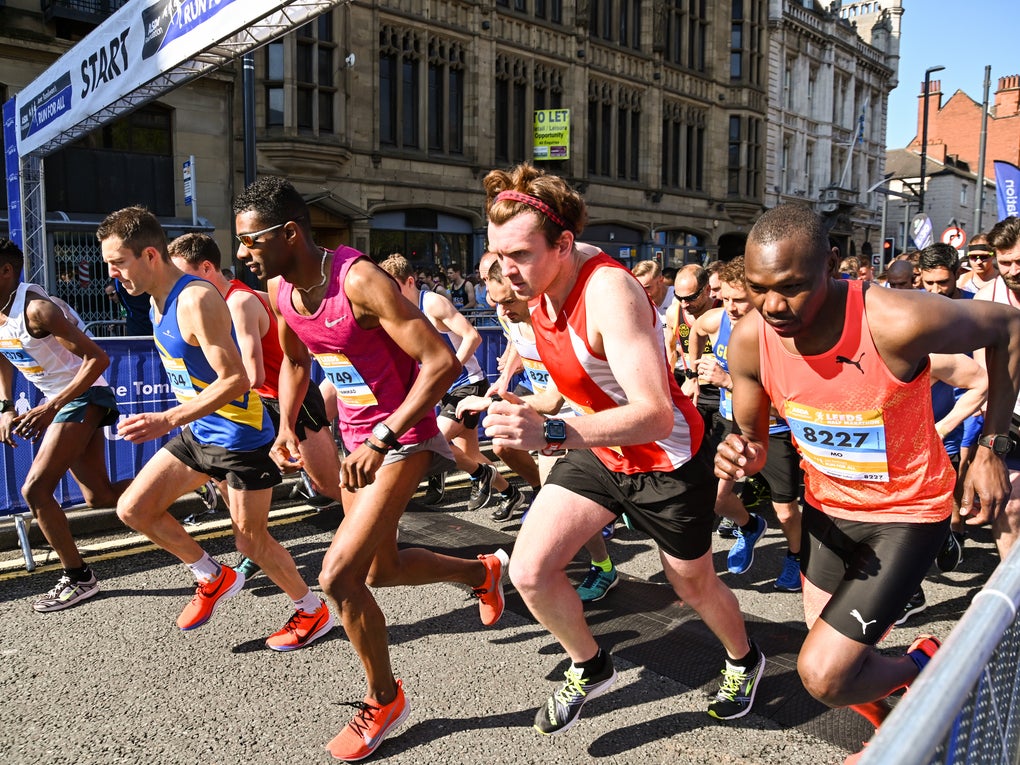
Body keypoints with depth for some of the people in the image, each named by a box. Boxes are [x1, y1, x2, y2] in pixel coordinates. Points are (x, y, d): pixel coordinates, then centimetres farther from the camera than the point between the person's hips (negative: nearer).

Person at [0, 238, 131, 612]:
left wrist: (51, 407, -25)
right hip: (59, 401, 9)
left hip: (84, 396, -9)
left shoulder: (36, 309, -22)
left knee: (35, 490, -13)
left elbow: (98, 358, -24)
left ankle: (78, 578, 3)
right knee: (99, 496, 10)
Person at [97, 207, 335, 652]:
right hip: (198, 432, 9)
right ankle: (214, 578, 25)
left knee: (252, 541, 2)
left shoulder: (196, 300, -23)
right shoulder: (157, 301, 6)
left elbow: (236, 379, -29)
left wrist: (169, 420, -33)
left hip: (240, 436, -9)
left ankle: (313, 612, 25)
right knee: (133, 509, 7)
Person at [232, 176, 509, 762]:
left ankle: (385, 700, 12)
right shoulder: (279, 290, -1)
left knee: (339, 576, -14)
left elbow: (443, 362, -28)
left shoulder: (361, 281, -26)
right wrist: (287, 427, 3)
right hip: (359, 438, 9)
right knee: (382, 569, 20)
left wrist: (383, 439, -29)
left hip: (403, 438, -9)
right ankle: (483, 571, 46)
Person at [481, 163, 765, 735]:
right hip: (599, 452, 6)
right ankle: (591, 668, 22)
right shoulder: (544, 276, -9)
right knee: (530, 571, -7)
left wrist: (552, 433, -55)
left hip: (668, 462, -6)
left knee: (696, 587, 18)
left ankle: (744, 660, 53)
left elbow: (655, 414, -44)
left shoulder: (608, 291, -34)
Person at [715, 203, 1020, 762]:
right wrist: (742, 454, -28)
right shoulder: (749, 339, -19)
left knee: (823, 675, -12)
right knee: (832, 657, 19)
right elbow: (753, 436, -2)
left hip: (908, 512, -5)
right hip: (828, 505, 5)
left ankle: (921, 668, 20)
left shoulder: (898, 322, -33)